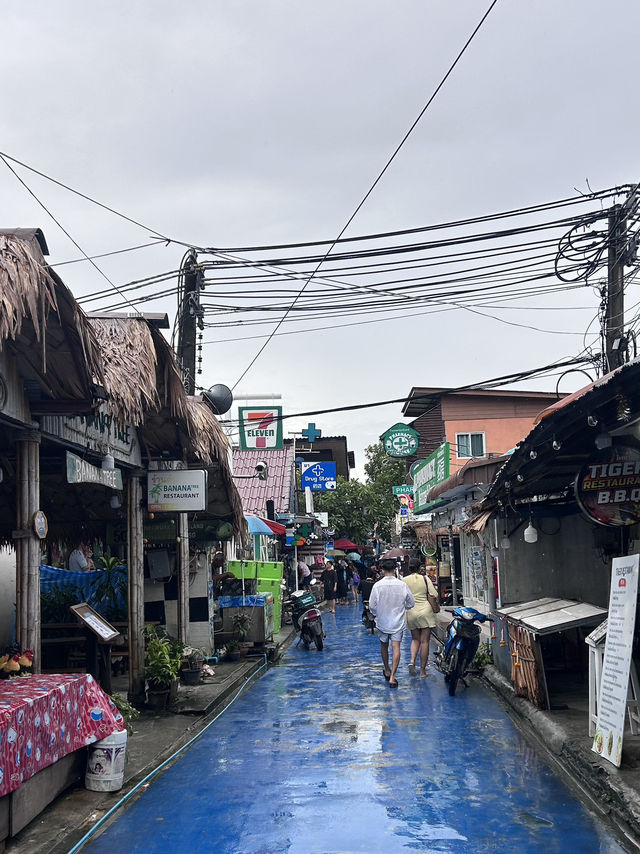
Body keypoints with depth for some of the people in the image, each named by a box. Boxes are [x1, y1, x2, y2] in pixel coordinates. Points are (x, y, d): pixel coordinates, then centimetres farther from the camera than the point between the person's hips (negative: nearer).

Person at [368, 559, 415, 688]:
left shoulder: (377, 585, -13)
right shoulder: (402, 585, -10)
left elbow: (372, 606, -9)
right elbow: (411, 603, 0)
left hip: (382, 621, 1)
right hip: (398, 622, -1)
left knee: (384, 646, 19)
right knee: (396, 647, -1)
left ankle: (387, 671, 35)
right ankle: (392, 677, -9)